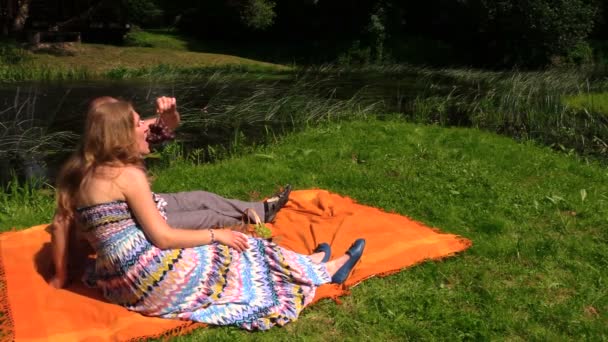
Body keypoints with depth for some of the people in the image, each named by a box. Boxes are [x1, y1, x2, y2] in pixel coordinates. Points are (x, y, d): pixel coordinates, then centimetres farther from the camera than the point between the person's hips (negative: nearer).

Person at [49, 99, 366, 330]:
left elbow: (60, 225, 11)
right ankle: (324, 270, 24)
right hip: (153, 275, -9)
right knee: (236, 255, 6)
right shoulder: (128, 175, -18)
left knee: (224, 248, 18)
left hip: (121, 285, 9)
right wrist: (216, 235, -7)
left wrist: (60, 276, 23)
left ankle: (307, 265, 31)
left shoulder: (79, 174, 8)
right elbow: (162, 238, -18)